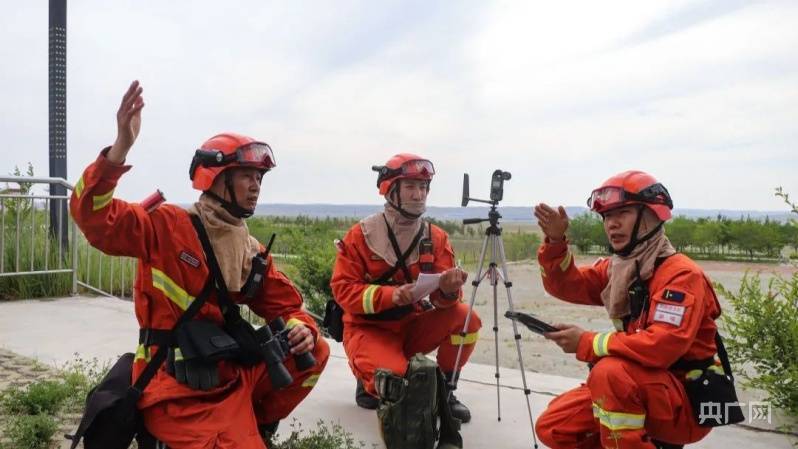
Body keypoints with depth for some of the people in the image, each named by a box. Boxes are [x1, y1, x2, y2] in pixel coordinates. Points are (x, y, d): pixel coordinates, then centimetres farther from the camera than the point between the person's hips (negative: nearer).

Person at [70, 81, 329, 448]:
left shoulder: (252, 252, 10)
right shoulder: (168, 225, -8)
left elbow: (286, 305, 12)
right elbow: (95, 216, -20)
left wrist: (302, 329, -12)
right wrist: (121, 147, -34)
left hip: (231, 377, 7)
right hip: (177, 391, -7)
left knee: (314, 352, -3)